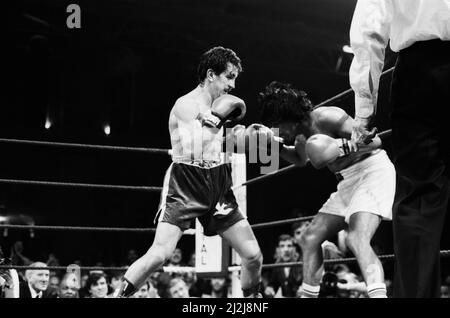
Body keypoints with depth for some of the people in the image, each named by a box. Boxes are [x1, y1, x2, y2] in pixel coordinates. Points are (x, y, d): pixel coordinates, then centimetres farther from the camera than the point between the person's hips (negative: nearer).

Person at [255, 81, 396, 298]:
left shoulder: (326, 117, -20)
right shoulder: (301, 136, 6)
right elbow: (301, 160, 28)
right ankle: (308, 295, 19)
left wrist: (343, 147, -34)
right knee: (309, 239, 10)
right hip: (349, 181, 10)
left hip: (373, 170, -10)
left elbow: (375, 141, -18)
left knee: (357, 240, -32)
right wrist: (275, 144, 13)